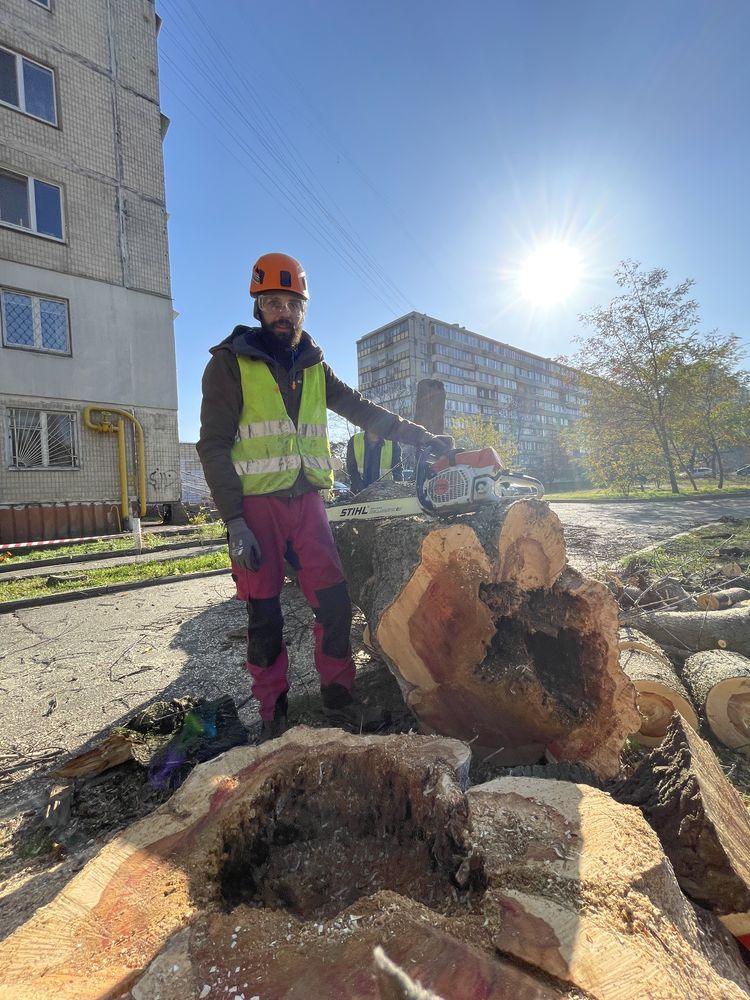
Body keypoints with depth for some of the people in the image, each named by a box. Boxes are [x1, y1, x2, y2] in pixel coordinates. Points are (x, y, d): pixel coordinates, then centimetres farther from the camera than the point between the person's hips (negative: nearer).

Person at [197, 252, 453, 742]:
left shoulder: (313, 366, 15)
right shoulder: (231, 362, 1)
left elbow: (366, 412, 14)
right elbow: (214, 447, -5)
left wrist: (423, 437, 7)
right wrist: (235, 522, -14)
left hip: (307, 500, 4)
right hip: (257, 505, -3)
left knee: (335, 602, 1)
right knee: (266, 614, 3)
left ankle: (338, 695, 20)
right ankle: (273, 714, 20)